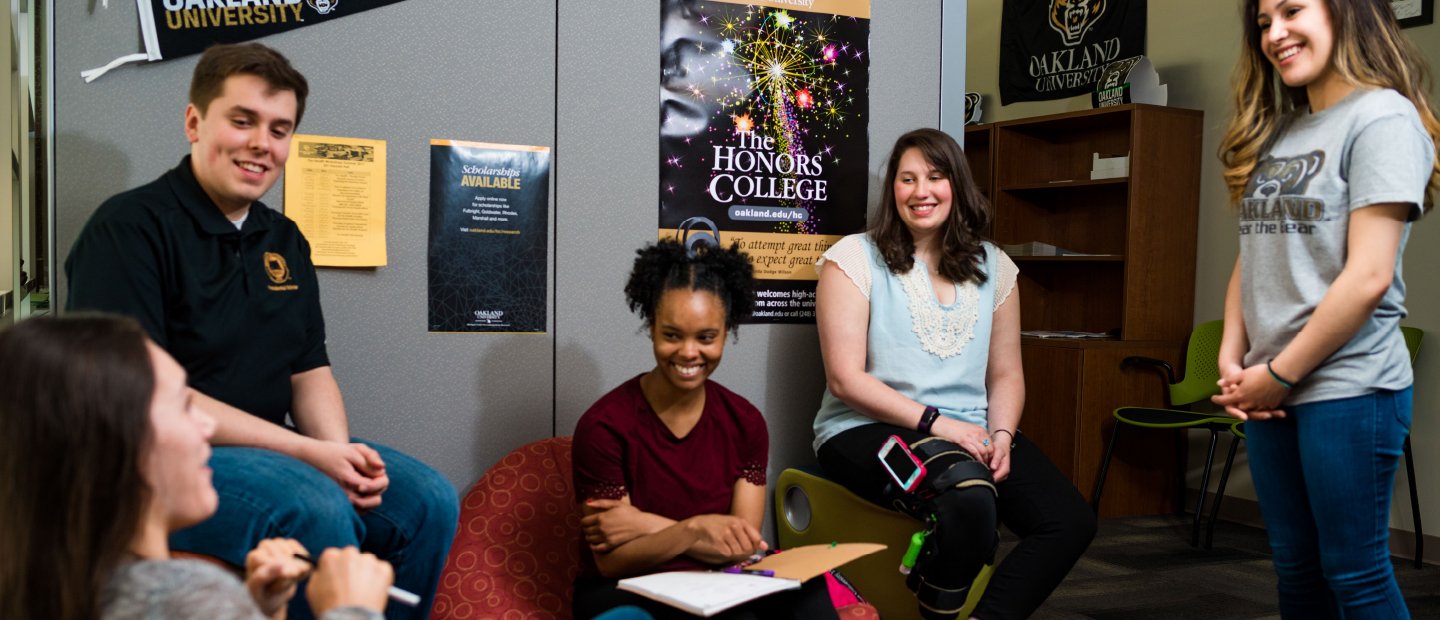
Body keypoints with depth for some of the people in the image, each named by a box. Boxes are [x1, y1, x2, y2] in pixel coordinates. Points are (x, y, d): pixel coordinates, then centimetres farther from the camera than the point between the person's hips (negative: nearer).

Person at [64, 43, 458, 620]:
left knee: (429, 502, -8)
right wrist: (303, 451, -22)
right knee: (316, 510, -32)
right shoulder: (129, 227, -11)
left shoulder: (284, 241, 13)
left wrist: (339, 453, -11)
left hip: (269, 446, 7)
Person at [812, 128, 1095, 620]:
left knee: (1072, 521, -19)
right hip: (871, 431, -5)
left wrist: (1001, 435, -6)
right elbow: (845, 378, -8)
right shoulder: (855, 258, -1)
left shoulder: (992, 267, 14)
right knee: (970, 496, -35)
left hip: (969, 432, 5)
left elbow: (1006, 374, 15)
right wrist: (936, 423, -16)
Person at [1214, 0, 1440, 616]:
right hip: (1268, 388, 7)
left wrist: (1280, 373, -13)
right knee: (1296, 570, 13)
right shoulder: (1274, 131, 13)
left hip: (1348, 387, -7)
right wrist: (1232, 358, 1)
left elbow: (1368, 276, -16)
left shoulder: (1382, 117, -9)